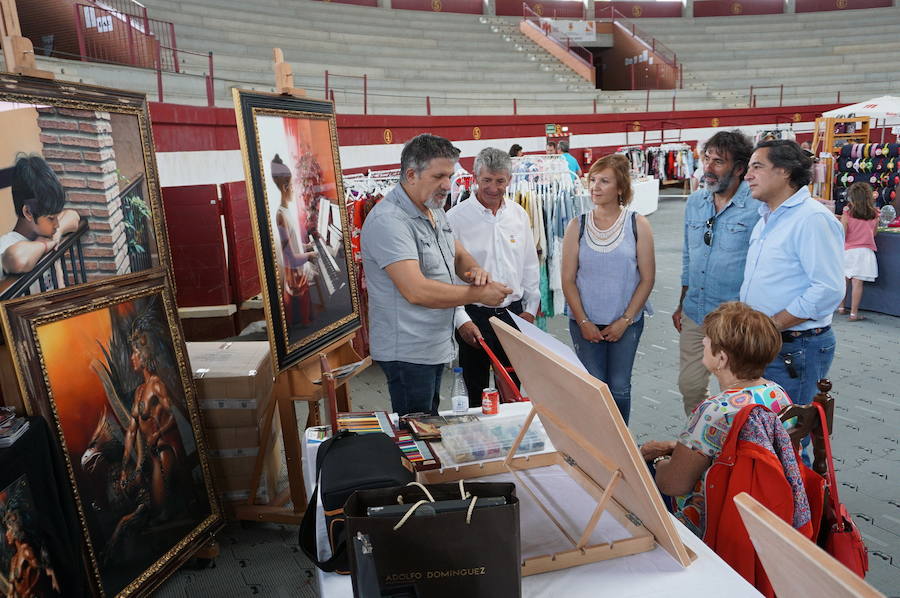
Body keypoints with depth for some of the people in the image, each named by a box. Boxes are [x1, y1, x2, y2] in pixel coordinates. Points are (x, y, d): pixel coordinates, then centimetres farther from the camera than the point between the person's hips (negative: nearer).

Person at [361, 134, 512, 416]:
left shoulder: (435, 211, 9)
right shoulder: (388, 220, -22)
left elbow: (459, 254, 19)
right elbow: (416, 291, -30)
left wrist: (475, 271, -6)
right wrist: (478, 294, -21)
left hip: (435, 346, 9)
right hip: (407, 352, -9)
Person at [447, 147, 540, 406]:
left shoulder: (519, 215, 5)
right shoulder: (456, 217, -9)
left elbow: (530, 266, 12)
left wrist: (530, 308, 7)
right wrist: (461, 319, -14)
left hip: (513, 314, 4)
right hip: (474, 316, -4)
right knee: (476, 392, 8)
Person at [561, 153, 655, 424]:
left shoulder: (637, 225, -3)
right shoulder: (577, 226, -2)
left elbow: (647, 279, -3)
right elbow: (568, 280, -2)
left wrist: (625, 321, -8)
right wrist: (583, 322, -8)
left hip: (626, 323, 0)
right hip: (585, 324, 1)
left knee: (620, 387, 9)